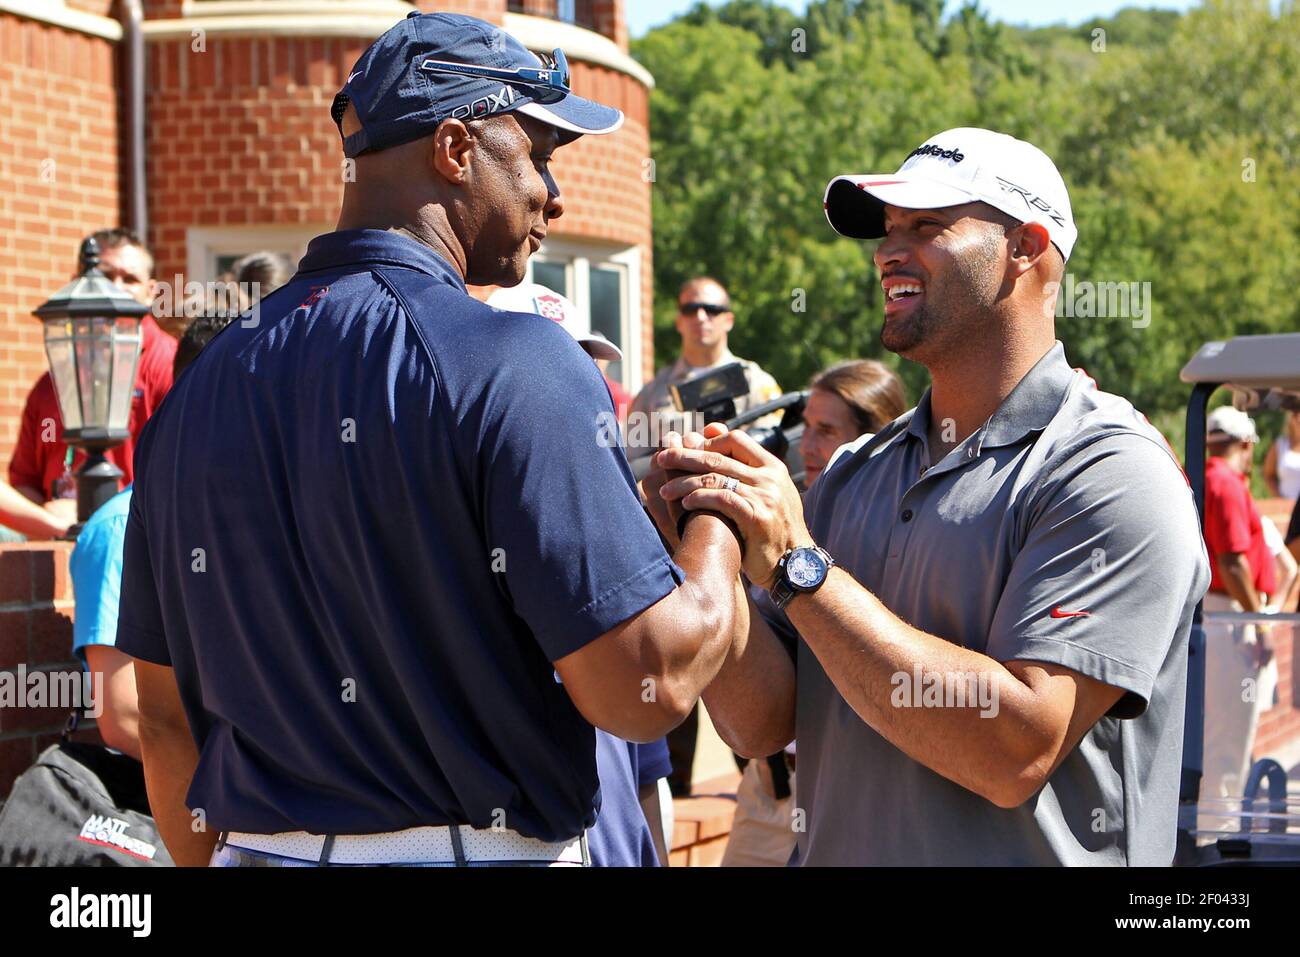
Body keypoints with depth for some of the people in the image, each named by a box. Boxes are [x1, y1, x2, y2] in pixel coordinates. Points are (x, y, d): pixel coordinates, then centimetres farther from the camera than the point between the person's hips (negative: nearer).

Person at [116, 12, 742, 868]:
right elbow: (644, 688, -18)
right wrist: (720, 532, 0)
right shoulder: (513, 363, -15)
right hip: (478, 848, -5)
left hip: (255, 848, 6)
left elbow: (166, 715, 8)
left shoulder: (201, 383, 4)